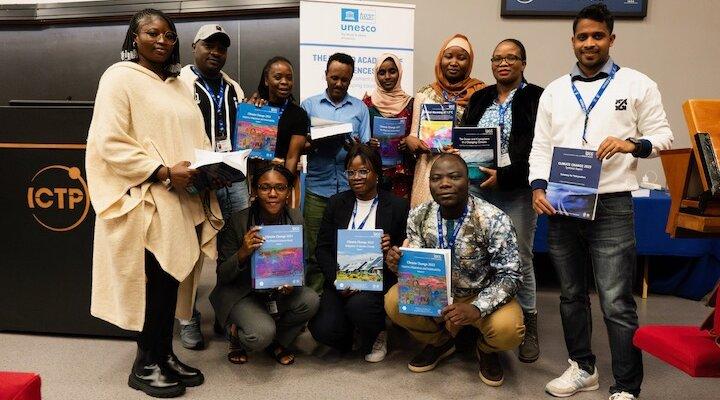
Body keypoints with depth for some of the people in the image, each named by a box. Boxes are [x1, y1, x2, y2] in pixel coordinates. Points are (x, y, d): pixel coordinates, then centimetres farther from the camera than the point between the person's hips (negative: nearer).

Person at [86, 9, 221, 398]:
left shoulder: (177, 83, 17)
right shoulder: (119, 77, -5)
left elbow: (195, 136, 20)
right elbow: (109, 144, -14)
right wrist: (163, 172, -20)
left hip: (182, 198, 7)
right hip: (145, 199, -6)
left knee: (173, 278, 10)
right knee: (153, 280, -1)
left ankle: (165, 354, 24)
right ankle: (145, 365, 14)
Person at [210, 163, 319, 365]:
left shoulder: (295, 218, -6)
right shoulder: (238, 221, -16)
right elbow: (222, 275, -11)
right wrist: (243, 253, -31)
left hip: (280, 291, 4)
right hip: (241, 293, -4)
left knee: (310, 300, -25)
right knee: (262, 334, -29)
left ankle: (277, 341, 5)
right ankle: (235, 334, 9)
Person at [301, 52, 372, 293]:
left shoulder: (360, 108, 12)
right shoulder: (309, 105, 10)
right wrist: (315, 144, -15)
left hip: (350, 189, 1)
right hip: (318, 189, 0)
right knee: (316, 253, 1)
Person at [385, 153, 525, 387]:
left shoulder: (493, 219, -23)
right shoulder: (418, 216, -12)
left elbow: (510, 275, -22)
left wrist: (477, 308, -38)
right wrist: (399, 264, -30)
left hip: (482, 297, -3)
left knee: (507, 329, -32)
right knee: (394, 302, -20)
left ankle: (486, 350, 10)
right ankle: (440, 342, 12)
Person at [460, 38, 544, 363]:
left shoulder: (536, 99, 0)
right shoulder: (479, 99, 15)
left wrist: (504, 175, -16)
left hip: (516, 192, -4)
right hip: (478, 188, 4)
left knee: (520, 258, 1)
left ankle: (528, 324, 16)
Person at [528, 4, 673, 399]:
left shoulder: (637, 84, 4)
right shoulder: (554, 90, 12)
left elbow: (662, 135, 4)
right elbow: (540, 146, 10)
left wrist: (631, 144, -17)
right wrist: (538, 187, -5)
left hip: (610, 206, -3)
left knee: (616, 302, -4)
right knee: (571, 294, 14)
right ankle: (582, 367, 30)